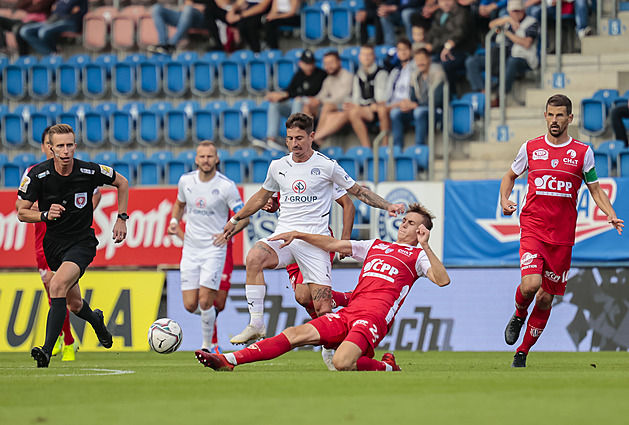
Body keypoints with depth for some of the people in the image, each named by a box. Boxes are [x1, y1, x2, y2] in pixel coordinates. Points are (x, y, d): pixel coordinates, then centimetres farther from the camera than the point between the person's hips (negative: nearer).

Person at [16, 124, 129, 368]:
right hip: (52, 244, 3)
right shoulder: (37, 175, -13)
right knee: (74, 304, 15)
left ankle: (47, 352, -30)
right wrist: (45, 215, -24)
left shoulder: (90, 172, -14)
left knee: (58, 286, -28)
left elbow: (122, 183, 6)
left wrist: (122, 218, 2)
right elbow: (21, 212, -5)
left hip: (82, 242, -3)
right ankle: (96, 321, 52)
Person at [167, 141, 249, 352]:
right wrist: (174, 220, 2)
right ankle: (209, 312, 34)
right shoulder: (186, 180, 1)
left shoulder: (226, 186, -10)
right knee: (190, 305, -1)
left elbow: (243, 217, -5)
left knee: (204, 302, -13)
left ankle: (208, 345, 6)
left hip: (214, 248, -4)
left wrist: (228, 233, -22)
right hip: (191, 248, 4)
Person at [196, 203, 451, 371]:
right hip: (349, 313, 6)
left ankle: (386, 367, -2)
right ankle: (228, 361, -12)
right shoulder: (375, 246, 27)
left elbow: (442, 280, -7)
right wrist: (297, 235, 25)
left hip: (374, 317, -6)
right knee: (295, 334, -8)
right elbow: (333, 244, 31)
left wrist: (426, 247, -15)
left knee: (342, 363, -31)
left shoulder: (417, 255, 10)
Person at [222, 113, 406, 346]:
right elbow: (262, 196, 29)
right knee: (253, 258, -30)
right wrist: (235, 219, 34)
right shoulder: (278, 167, 11)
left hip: (314, 242, -3)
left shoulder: (327, 166, 0)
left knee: (323, 309, -10)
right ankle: (256, 325, -25)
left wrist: (387, 206, 0)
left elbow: (358, 191, 11)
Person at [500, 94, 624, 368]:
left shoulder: (583, 152, 4)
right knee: (530, 285, -23)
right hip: (532, 229, -1)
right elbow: (510, 175, 20)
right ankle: (519, 315, 12)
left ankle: (522, 353, 20)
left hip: (562, 236, 1)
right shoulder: (530, 148, 5)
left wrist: (611, 216, -6)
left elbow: (595, 189, 11)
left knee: (546, 298, 4)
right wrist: (504, 200, 1)